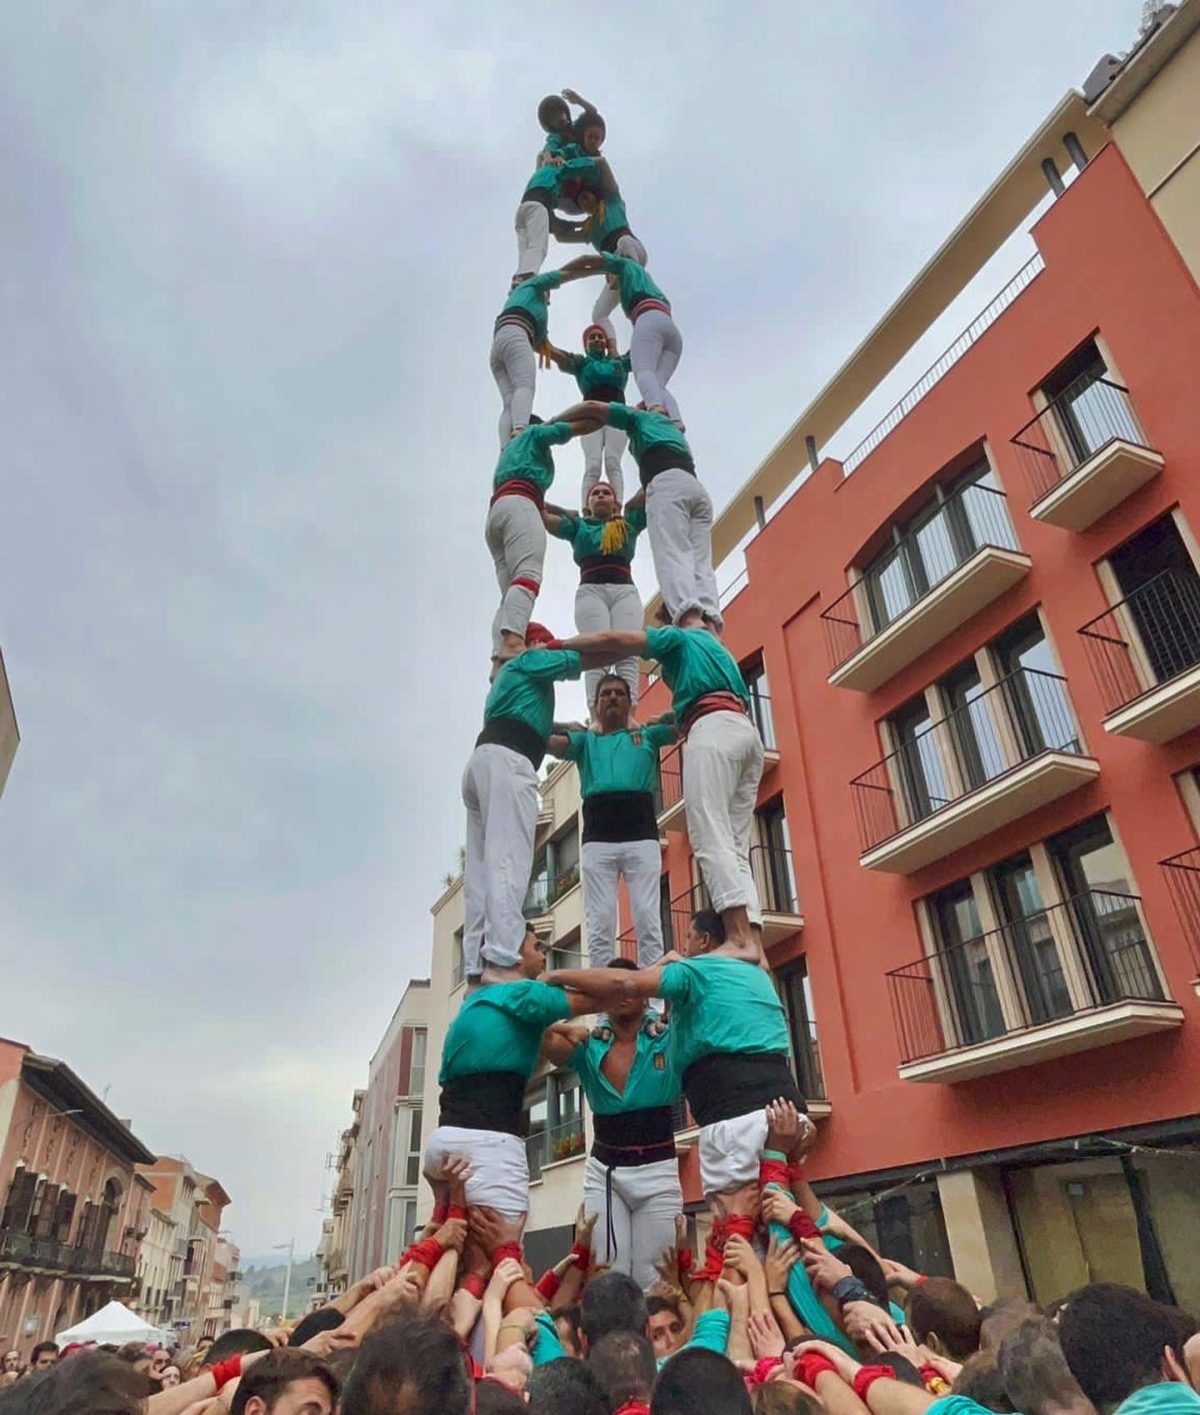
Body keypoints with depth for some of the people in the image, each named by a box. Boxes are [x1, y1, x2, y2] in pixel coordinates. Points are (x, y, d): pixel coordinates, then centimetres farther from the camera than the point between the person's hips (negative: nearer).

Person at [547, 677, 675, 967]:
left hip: (642, 835, 0)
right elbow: (548, 740, 8)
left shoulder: (647, 735, 26)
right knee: (600, 925, -4)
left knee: (648, 921, -6)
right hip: (597, 838, 1)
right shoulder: (585, 740, 26)